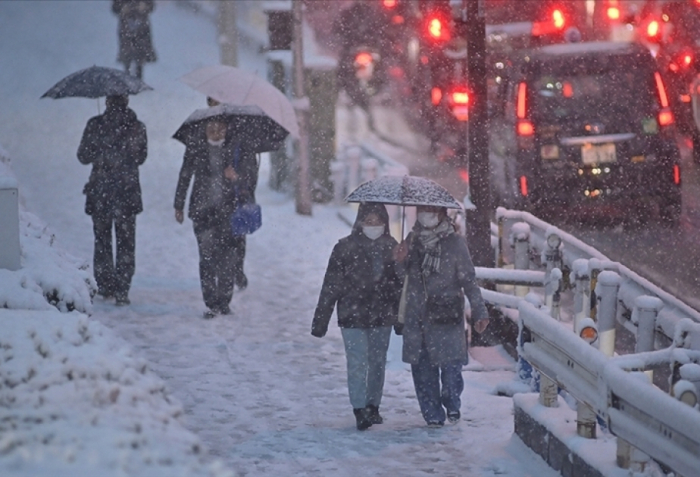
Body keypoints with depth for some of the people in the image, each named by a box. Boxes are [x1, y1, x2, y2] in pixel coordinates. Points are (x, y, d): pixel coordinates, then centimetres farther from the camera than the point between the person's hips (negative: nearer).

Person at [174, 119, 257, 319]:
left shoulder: (236, 147, 2)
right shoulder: (195, 147, 5)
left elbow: (251, 170, 11)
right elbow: (185, 177, 13)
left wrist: (237, 176, -10)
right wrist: (179, 205, 14)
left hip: (229, 210, 0)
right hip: (203, 210, 0)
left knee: (228, 257, -2)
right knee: (207, 256, -7)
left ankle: (224, 302, 10)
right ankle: (211, 304, -3)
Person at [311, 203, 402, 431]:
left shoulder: (391, 248, 4)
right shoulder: (345, 248, -5)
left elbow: (399, 285, 11)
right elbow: (331, 286, -4)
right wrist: (320, 320, -6)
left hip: (382, 317, 4)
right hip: (353, 317, -4)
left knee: (377, 363, 11)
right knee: (357, 364, -10)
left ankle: (373, 407, 24)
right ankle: (360, 411, -12)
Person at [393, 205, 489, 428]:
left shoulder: (455, 242, -3)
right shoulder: (413, 240, 9)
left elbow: (469, 279, -2)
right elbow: (404, 274, 18)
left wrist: (479, 311, -7)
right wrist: (400, 261, -5)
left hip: (447, 314, -4)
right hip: (417, 315, 4)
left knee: (450, 363, -8)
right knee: (423, 367, 3)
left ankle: (452, 403, 16)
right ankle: (432, 414, 13)